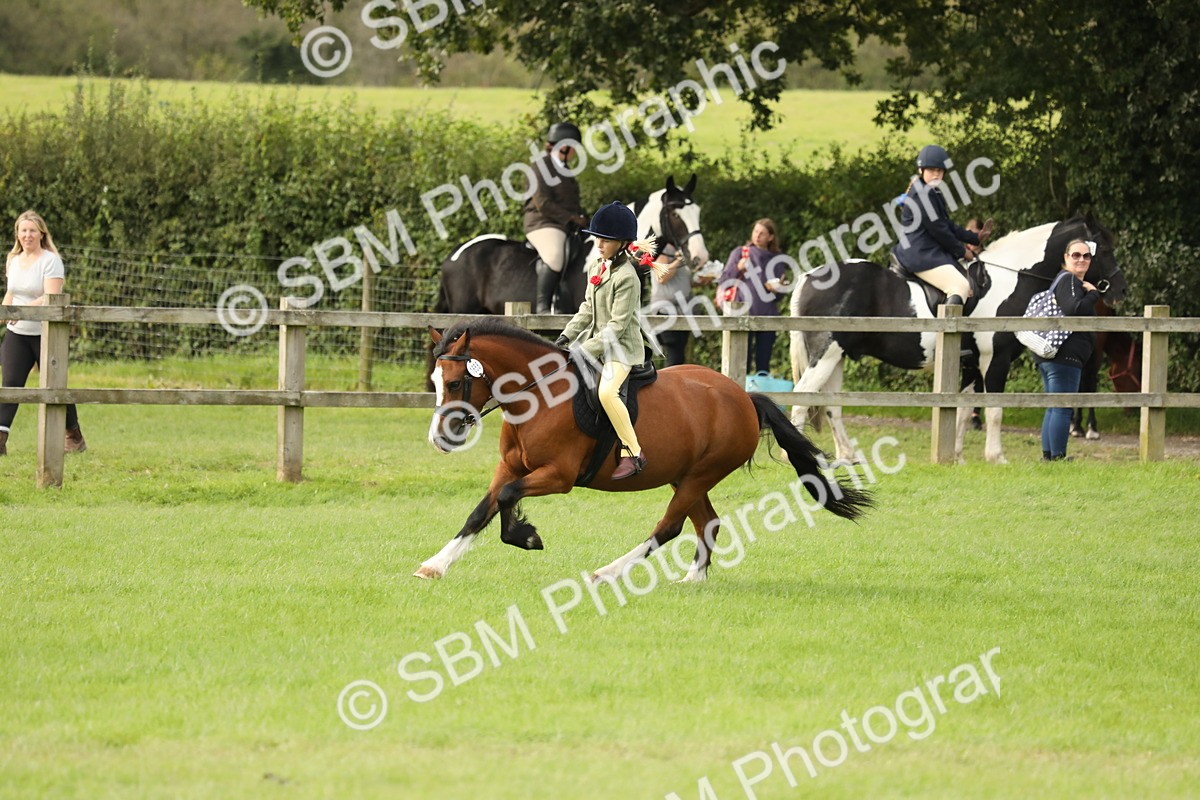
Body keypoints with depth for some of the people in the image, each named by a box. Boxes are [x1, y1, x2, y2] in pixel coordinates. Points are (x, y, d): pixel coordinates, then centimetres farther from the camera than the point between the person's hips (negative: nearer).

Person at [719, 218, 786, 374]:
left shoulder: (776, 260, 11)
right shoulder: (739, 253, 7)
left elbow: (779, 295, 14)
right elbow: (724, 282, 4)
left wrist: (775, 288, -8)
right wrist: (737, 269, -13)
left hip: (767, 316, 2)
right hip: (743, 313, -2)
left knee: (763, 365, 3)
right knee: (743, 362, -7)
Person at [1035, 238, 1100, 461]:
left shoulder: (1066, 280, 22)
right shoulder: (1069, 280, -10)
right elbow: (1074, 309, -27)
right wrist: (1093, 294, -14)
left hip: (1048, 357, 11)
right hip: (1065, 356, -11)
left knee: (1054, 408, 15)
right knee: (1062, 409, -9)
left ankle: (1048, 455, 18)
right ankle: (1057, 457, -10)